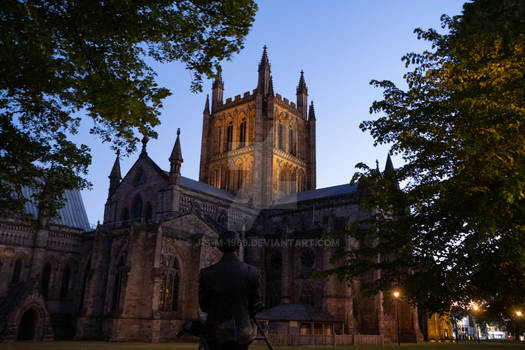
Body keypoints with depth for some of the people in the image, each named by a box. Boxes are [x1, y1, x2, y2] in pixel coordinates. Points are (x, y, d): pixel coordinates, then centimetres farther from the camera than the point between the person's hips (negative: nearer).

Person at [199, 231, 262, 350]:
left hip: (217, 333, 0)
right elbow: (255, 304, 2)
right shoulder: (252, 272, -9)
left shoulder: (207, 273, -10)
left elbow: (203, 306, 1)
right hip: (242, 333, 1)